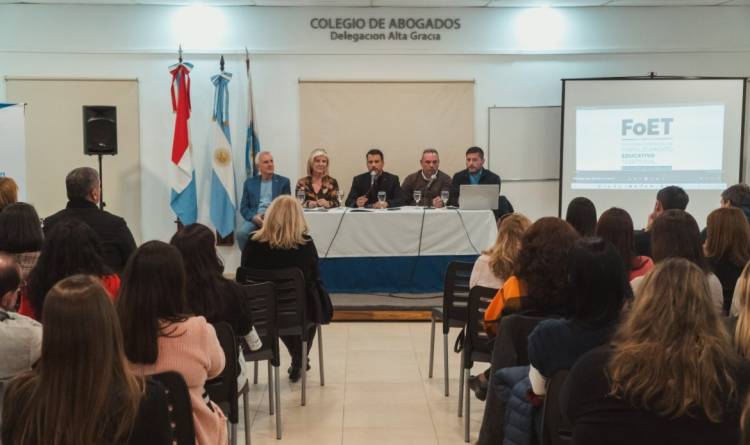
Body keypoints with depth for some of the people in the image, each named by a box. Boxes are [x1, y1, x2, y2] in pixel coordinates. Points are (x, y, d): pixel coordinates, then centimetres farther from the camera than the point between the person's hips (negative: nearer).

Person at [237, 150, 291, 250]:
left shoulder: (283, 181, 10)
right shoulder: (250, 182, 14)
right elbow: (244, 207, 10)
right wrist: (254, 217, -11)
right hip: (255, 218, 2)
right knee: (241, 233, -30)